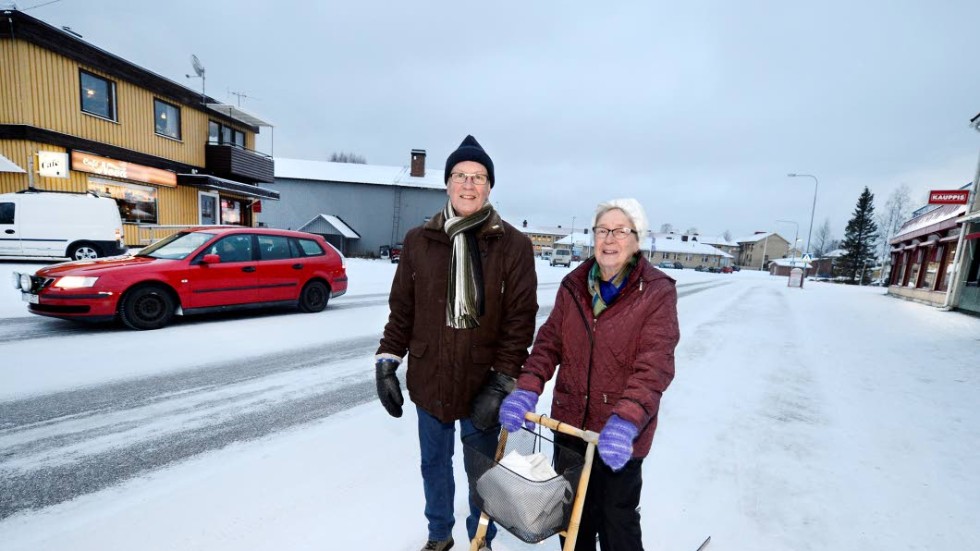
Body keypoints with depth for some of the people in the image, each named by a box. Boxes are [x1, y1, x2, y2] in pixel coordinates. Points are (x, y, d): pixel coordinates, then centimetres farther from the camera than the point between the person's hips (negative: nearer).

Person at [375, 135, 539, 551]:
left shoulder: (514, 245, -8)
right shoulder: (419, 240, -1)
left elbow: (520, 320, -9)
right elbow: (401, 309, 5)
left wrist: (502, 382, -12)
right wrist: (387, 361, 2)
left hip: (483, 385, -2)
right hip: (428, 380, 3)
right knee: (434, 464, 23)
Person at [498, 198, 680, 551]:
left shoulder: (657, 292, -12)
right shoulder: (573, 285, 0)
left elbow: (654, 366, -19)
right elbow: (549, 342, 0)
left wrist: (626, 420, -32)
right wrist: (527, 389, -14)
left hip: (621, 434, -4)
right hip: (570, 423, 4)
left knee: (617, 519, 14)